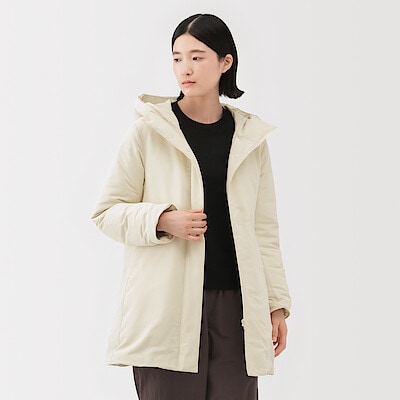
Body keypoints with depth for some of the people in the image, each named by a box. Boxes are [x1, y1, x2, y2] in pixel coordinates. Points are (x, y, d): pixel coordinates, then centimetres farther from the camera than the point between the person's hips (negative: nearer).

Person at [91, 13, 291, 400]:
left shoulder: (251, 139, 10)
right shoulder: (149, 130, 1)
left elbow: (265, 229, 13)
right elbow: (106, 212, 3)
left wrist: (277, 303, 8)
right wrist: (163, 220, -14)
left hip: (235, 308, 3)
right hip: (167, 307, -2)